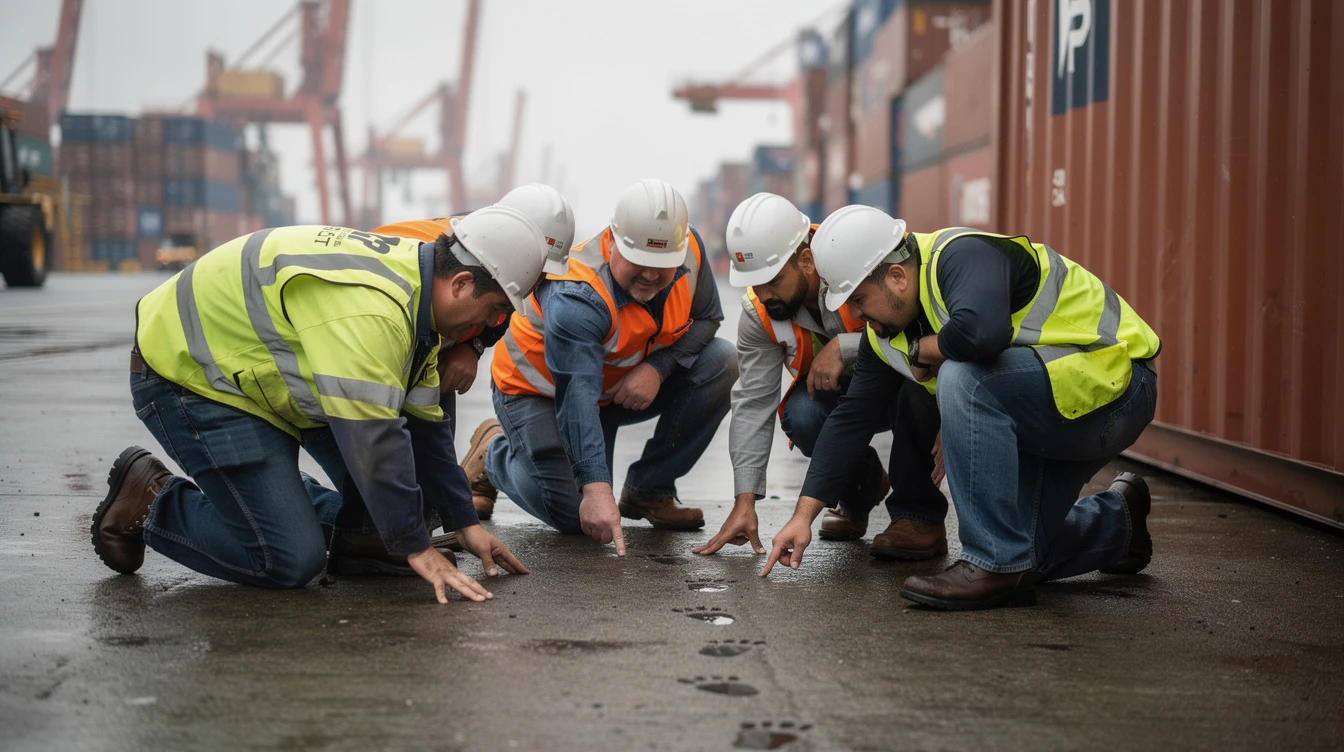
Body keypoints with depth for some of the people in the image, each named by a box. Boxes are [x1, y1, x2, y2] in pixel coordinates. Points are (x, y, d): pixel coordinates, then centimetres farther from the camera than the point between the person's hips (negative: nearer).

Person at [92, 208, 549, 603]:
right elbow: (372, 438, -32)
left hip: (250, 367, 10)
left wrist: (465, 524, 7)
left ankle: (353, 530, 19)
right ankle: (150, 503, 3)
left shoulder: (412, 285, 0)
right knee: (291, 561, -13)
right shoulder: (369, 307, -32)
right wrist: (416, 548, -25)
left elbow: (422, 423, 7)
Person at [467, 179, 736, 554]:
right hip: (540, 391, -6)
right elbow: (577, 399, -46)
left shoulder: (688, 249, -20)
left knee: (719, 363, -17)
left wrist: (657, 367, -24)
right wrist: (596, 489, -57)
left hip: (626, 387, 6)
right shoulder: (575, 298, -37)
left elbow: (706, 318, -3)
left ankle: (649, 491, -5)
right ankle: (494, 450, 13)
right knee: (572, 513, -20)